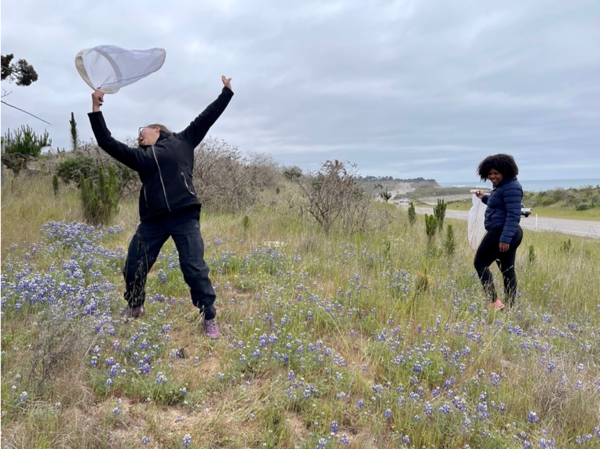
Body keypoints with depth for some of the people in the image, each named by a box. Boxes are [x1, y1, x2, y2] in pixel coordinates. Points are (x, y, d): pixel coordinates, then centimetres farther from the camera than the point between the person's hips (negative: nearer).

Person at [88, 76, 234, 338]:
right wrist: (96, 108, 18)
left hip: (185, 217, -4)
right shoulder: (139, 157, 21)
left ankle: (209, 318, 8)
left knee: (195, 269, -6)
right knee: (133, 268, 9)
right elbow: (106, 142, 20)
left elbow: (206, 118, 17)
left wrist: (226, 92, 20)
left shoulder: (182, 142, 14)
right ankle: (134, 308, 37)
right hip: (152, 221, 4)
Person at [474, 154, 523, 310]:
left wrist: (505, 238, -28)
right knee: (507, 270, 12)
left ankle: (494, 301, -4)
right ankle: (510, 306, 17)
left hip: (501, 233, -11)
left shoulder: (511, 187, -17)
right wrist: (484, 198, 29)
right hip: (508, 234, 11)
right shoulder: (503, 186, 14)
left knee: (480, 262, -1)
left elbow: (513, 215, -24)